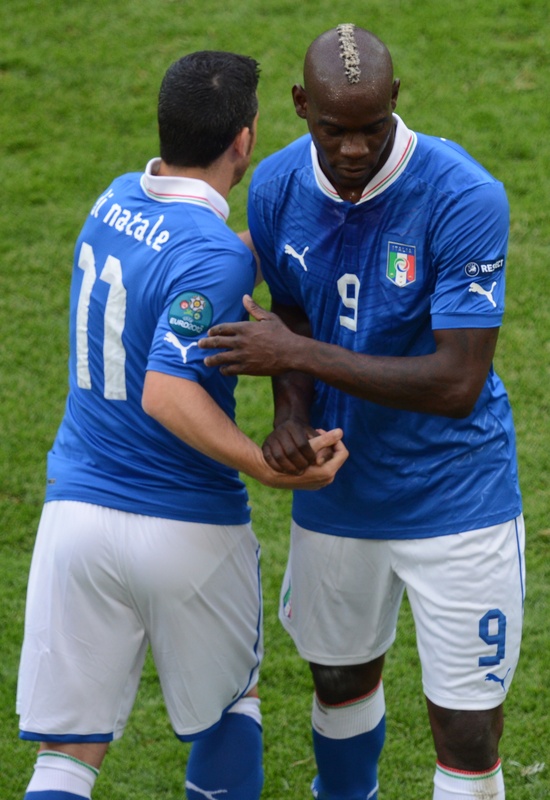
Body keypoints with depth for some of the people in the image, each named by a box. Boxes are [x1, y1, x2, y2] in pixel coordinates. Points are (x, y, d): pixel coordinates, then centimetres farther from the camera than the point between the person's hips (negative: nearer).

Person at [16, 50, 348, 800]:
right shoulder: (215, 254, -20)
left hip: (78, 513, 5)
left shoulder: (115, 201, 4)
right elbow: (168, 396, -27)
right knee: (234, 700, 23)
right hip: (188, 533, -5)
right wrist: (275, 470, -27)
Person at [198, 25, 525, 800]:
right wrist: (291, 415, -14)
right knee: (342, 678, 25)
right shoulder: (277, 189, -8)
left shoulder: (465, 199, -25)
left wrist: (300, 356, -27)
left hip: (455, 497, -5)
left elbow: (457, 384, -28)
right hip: (340, 494, 5)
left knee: (468, 736, -2)